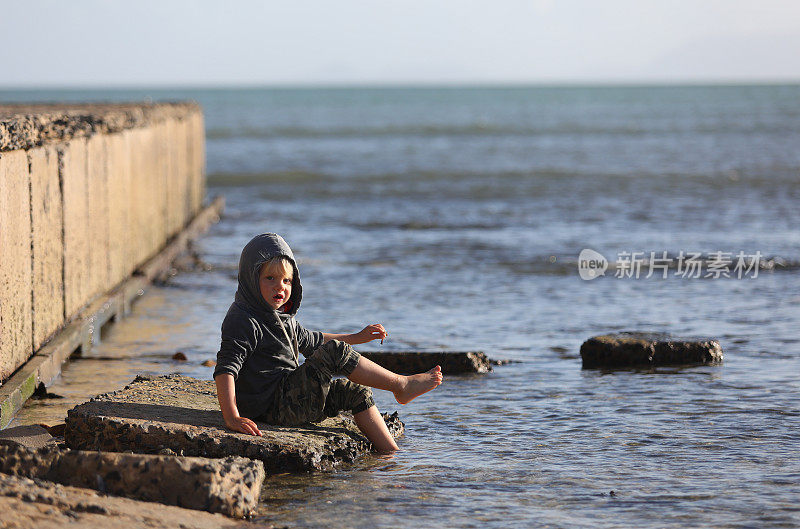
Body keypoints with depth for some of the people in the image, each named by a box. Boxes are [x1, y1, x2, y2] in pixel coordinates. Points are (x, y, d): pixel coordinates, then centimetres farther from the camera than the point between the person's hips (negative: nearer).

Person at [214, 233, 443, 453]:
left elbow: (309, 340, 34)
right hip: (273, 408, -10)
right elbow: (225, 369, -25)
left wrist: (356, 338, 34)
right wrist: (232, 417, -37)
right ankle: (401, 384, -4)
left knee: (356, 393, 13)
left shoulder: (282, 318, 16)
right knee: (336, 352, -16)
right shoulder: (243, 320, -16)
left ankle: (389, 450, 14)